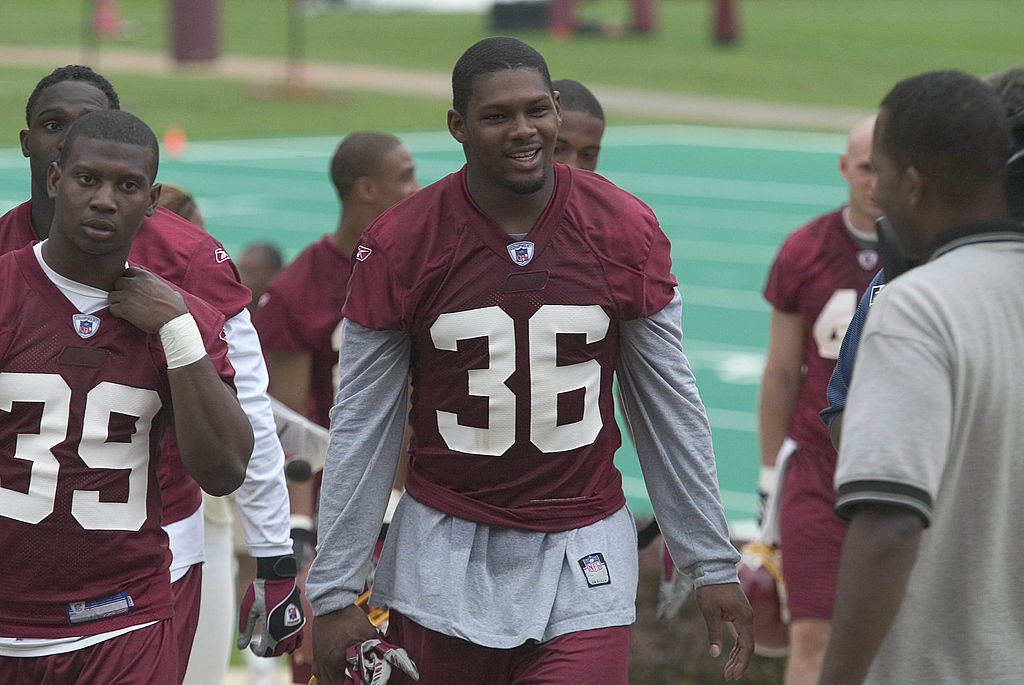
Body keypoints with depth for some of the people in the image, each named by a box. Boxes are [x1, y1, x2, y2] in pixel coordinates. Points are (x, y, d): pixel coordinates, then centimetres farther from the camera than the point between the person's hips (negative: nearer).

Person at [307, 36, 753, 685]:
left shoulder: (625, 231, -2)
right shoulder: (400, 243, -5)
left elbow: (670, 410, 5)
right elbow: (363, 427, -1)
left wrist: (714, 565, 5)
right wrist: (335, 591, -2)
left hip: (582, 557, 0)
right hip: (446, 553, 0)